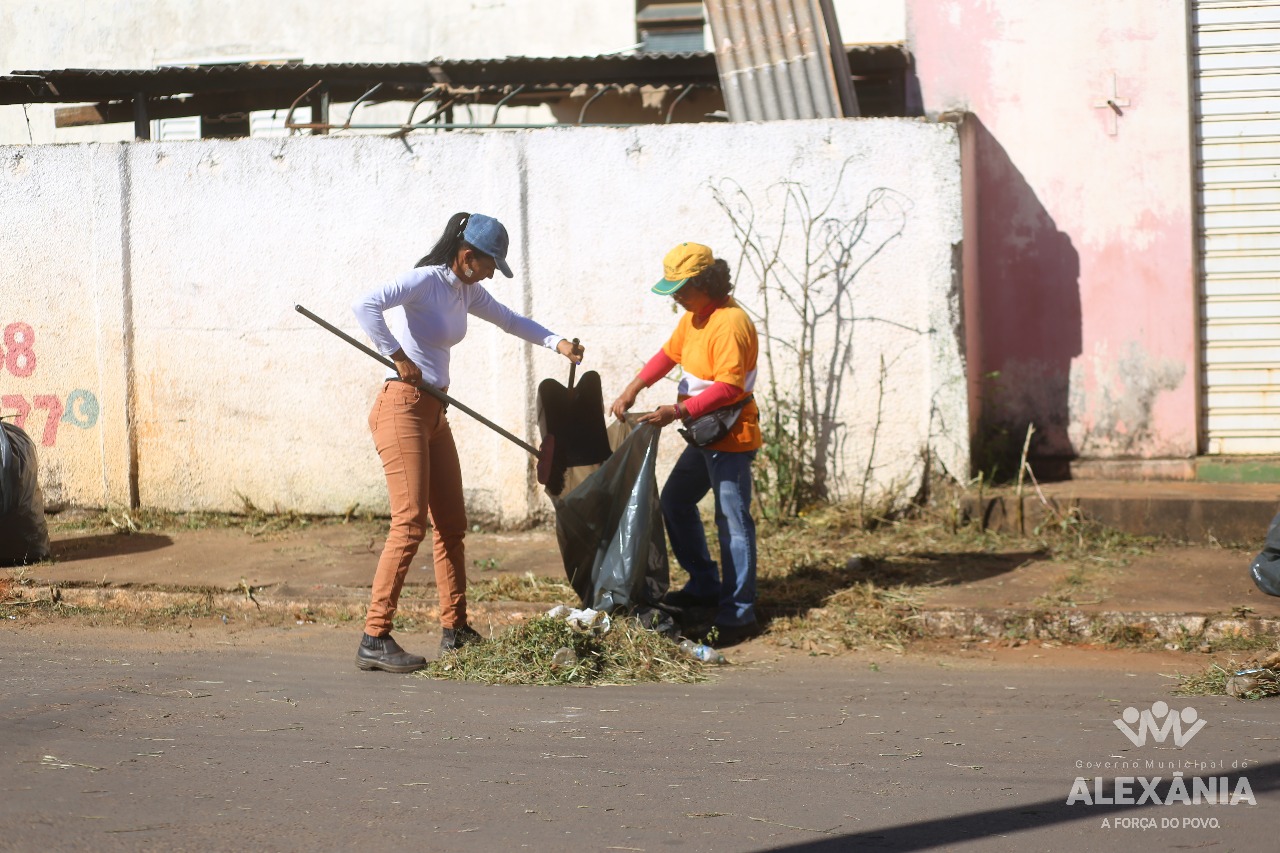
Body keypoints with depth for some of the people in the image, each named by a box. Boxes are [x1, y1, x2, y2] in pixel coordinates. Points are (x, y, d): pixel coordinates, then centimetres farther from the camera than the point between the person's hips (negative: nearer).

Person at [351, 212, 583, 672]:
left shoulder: (466, 291, 13)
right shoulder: (424, 281, -13)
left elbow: (509, 320, 28)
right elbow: (366, 305, -28)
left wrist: (557, 342, 13)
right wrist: (399, 356, -22)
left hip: (434, 415, 9)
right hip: (402, 409, -9)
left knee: (451, 525, 12)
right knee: (410, 524, -14)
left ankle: (455, 630, 21)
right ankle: (374, 640, -14)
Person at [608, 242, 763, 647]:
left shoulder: (730, 323, -22)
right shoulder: (694, 316, 9)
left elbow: (729, 386, -28)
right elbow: (669, 353, 12)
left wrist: (678, 411, -31)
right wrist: (632, 390, -2)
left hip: (731, 435, -11)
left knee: (732, 520, -8)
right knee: (675, 501, 19)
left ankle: (738, 613, -5)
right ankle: (705, 586, 29)